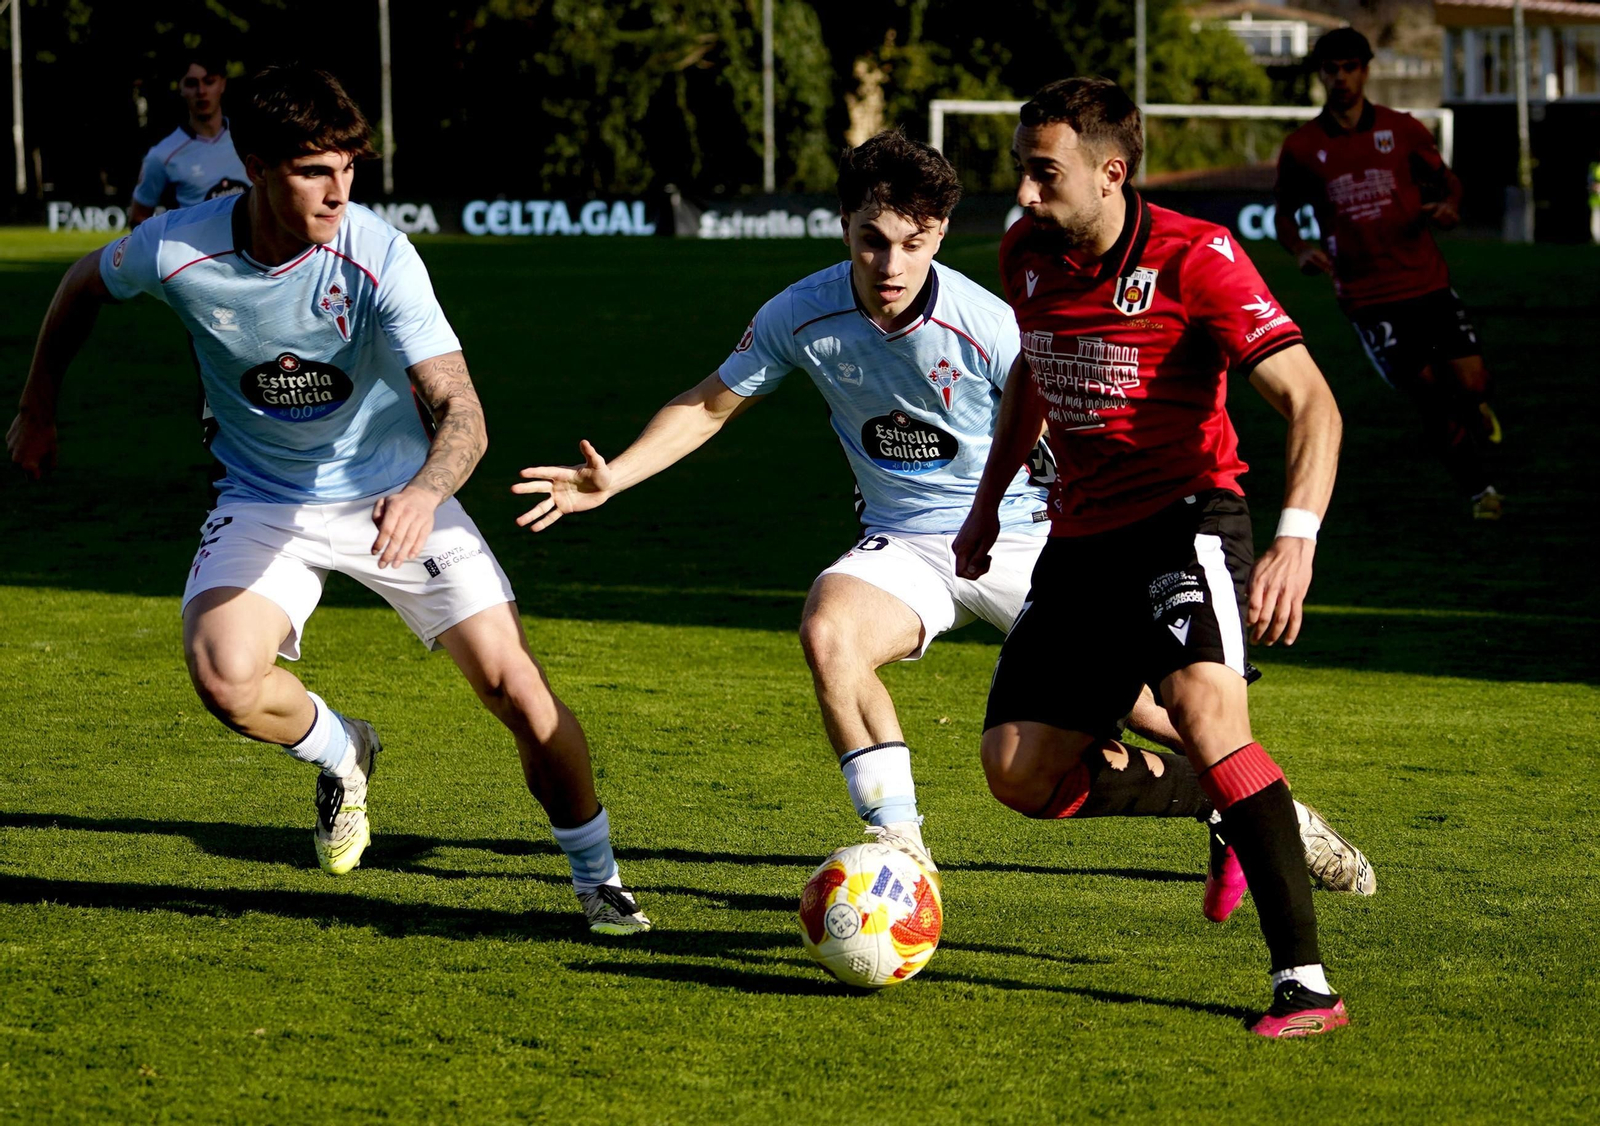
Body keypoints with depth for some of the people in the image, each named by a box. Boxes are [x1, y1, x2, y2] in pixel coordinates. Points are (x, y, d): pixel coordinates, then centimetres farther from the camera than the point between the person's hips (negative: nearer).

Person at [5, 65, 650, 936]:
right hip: (264, 499, 1)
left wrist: (426, 491, -52)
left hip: (392, 495, -1)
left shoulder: (379, 257, -25)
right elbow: (83, 287, 5)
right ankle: (341, 752, 9)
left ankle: (598, 879, 13)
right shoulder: (177, 249, -19)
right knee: (224, 677, -27)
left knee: (514, 686, -11)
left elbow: (460, 408, -31)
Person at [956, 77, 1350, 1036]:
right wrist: (989, 500, 27)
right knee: (1019, 772, -2)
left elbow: (1311, 403, -23)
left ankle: (1305, 980, -31)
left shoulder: (1195, 258, -18)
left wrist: (1297, 538, -37)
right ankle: (1225, 808, 21)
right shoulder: (1028, 256, 2)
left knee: (1205, 708, -32)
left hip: (1185, 517, -7)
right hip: (1081, 537, 7)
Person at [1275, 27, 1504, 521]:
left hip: (1427, 283, 1)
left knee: (1470, 387, -8)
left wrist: (1450, 207, -9)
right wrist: (1300, 249, -9)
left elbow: (1445, 178, 14)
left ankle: (1480, 417, 29)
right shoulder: (1301, 147, 2)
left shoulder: (1402, 129, 4)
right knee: (1429, 397, -7)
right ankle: (1480, 492, 9)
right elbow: (1284, 214, 12)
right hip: (1367, 299, -1)